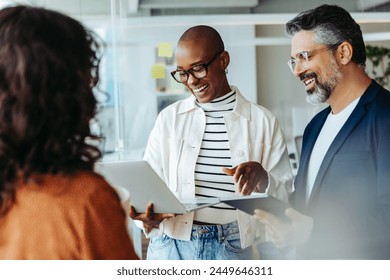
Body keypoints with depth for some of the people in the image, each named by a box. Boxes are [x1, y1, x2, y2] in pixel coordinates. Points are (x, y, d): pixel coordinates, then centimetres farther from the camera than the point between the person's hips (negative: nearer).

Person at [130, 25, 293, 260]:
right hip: (172, 247, 1)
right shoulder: (169, 119, 6)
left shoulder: (262, 122, 1)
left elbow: (285, 194, 1)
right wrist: (149, 218, -18)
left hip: (233, 249, -1)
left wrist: (261, 176, -20)